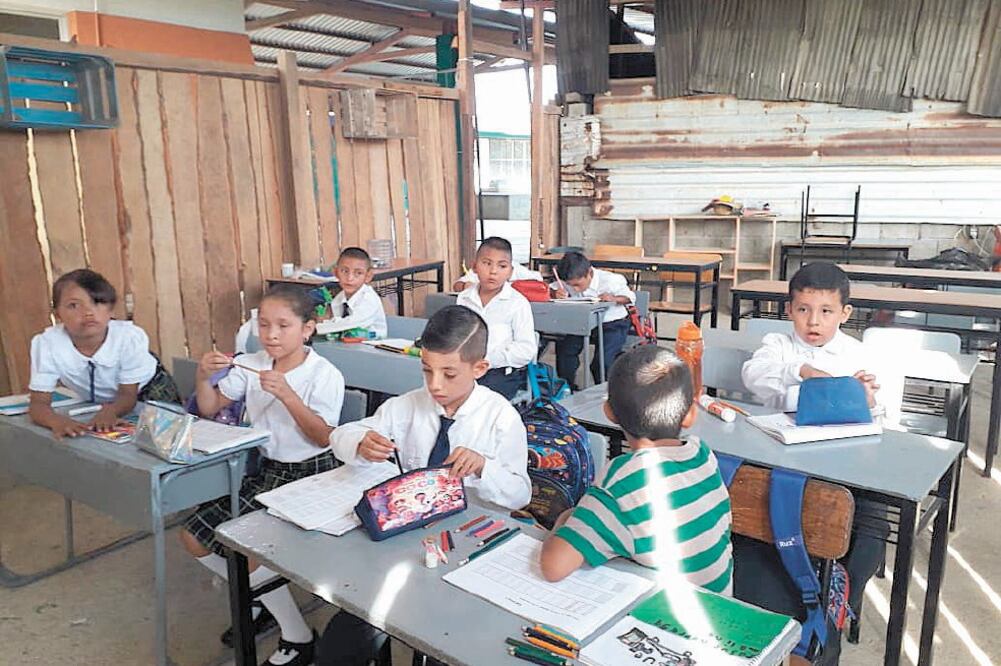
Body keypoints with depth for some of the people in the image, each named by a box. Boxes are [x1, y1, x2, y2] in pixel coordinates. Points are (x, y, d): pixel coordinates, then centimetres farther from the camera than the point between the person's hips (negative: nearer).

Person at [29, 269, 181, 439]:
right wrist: (58, 421, -51)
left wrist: (110, 410, -50)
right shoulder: (46, 344, -31)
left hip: (145, 386, -2)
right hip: (96, 404, 3)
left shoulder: (130, 337, -35)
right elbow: (39, 403, -27)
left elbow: (127, 395, -26)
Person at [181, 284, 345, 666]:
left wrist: (287, 395, -28)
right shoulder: (251, 365, 4)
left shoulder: (324, 375, -13)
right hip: (268, 471, 7)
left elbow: (324, 437, -18)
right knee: (193, 537, 4)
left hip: (309, 476, -7)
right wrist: (202, 376, -11)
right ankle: (258, 602, 24)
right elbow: (209, 408, 10)